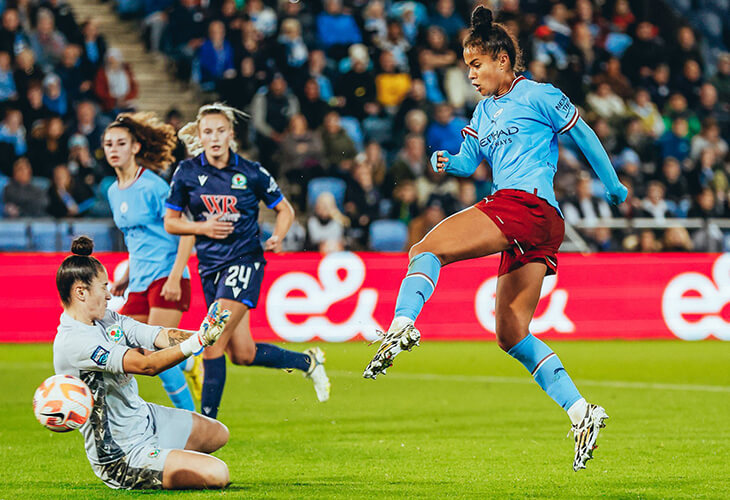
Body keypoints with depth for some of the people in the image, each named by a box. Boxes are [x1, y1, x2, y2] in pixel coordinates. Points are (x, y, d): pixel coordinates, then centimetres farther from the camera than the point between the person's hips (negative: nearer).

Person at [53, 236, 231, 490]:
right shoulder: (74, 342, -28)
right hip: (121, 457, -10)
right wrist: (198, 341, -39)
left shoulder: (107, 319, 1)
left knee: (218, 433, 24)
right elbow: (147, 365, -34)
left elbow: (162, 336, -5)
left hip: (147, 418, 10)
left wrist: (204, 334, -23)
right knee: (217, 474, -18)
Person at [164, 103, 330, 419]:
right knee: (242, 354, 8)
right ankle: (308, 361, 33)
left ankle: (208, 420, -9)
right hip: (210, 268, 4)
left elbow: (285, 209, 7)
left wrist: (277, 236, -12)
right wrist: (202, 227, -10)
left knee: (213, 342, -17)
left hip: (244, 262, -4)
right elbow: (170, 222, 7)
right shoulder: (187, 173, 0)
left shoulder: (251, 173, -5)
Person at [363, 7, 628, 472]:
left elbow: (584, 136, 8)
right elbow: (469, 161, 25)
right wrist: (447, 162, 2)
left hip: (526, 204, -9)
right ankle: (581, 412, 1)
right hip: (539, 230, 9)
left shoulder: (538, 96, 2)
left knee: (426, 248, -17)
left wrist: (615, 188, 14)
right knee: (511, 333, 6)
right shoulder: (484, 111, 25)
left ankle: (402, 325, -40)